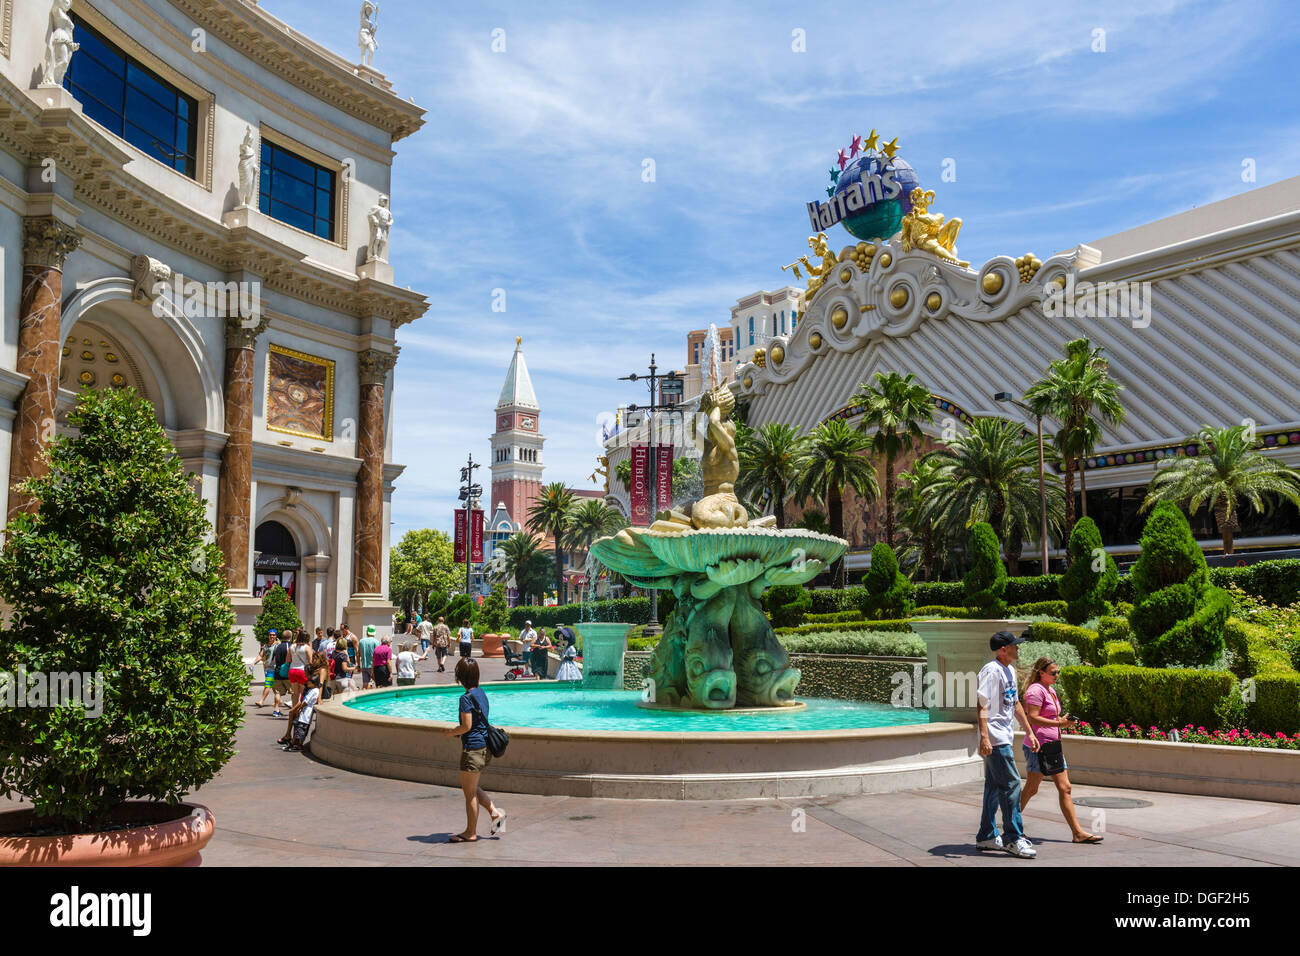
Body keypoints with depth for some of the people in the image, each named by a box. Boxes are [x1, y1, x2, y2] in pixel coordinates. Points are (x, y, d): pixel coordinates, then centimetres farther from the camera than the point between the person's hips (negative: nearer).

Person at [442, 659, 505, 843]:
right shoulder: (481, 692, 8)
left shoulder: (466, 698, -19)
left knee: (470, 792, 4)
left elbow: (467, 726, -20)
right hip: (484, 746, 9)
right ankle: (495, 812, 16)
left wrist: (451, 732, -3)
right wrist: (457, 731, 14)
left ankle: (471, 833, 14)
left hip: (473, 747, -9)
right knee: (471, 787, 22)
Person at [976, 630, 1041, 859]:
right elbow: (982, 704, -20)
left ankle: (986, 836, 20)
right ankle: (1013, 838, -3)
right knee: (1011, 784, -9)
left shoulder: (1010, 670, 16)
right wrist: (984, 737, -27)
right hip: (994, 739, -10)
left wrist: (1029, 732, 24)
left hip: (1004, 738, 10)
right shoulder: (991, 670, -14)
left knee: (995, 786, 13)